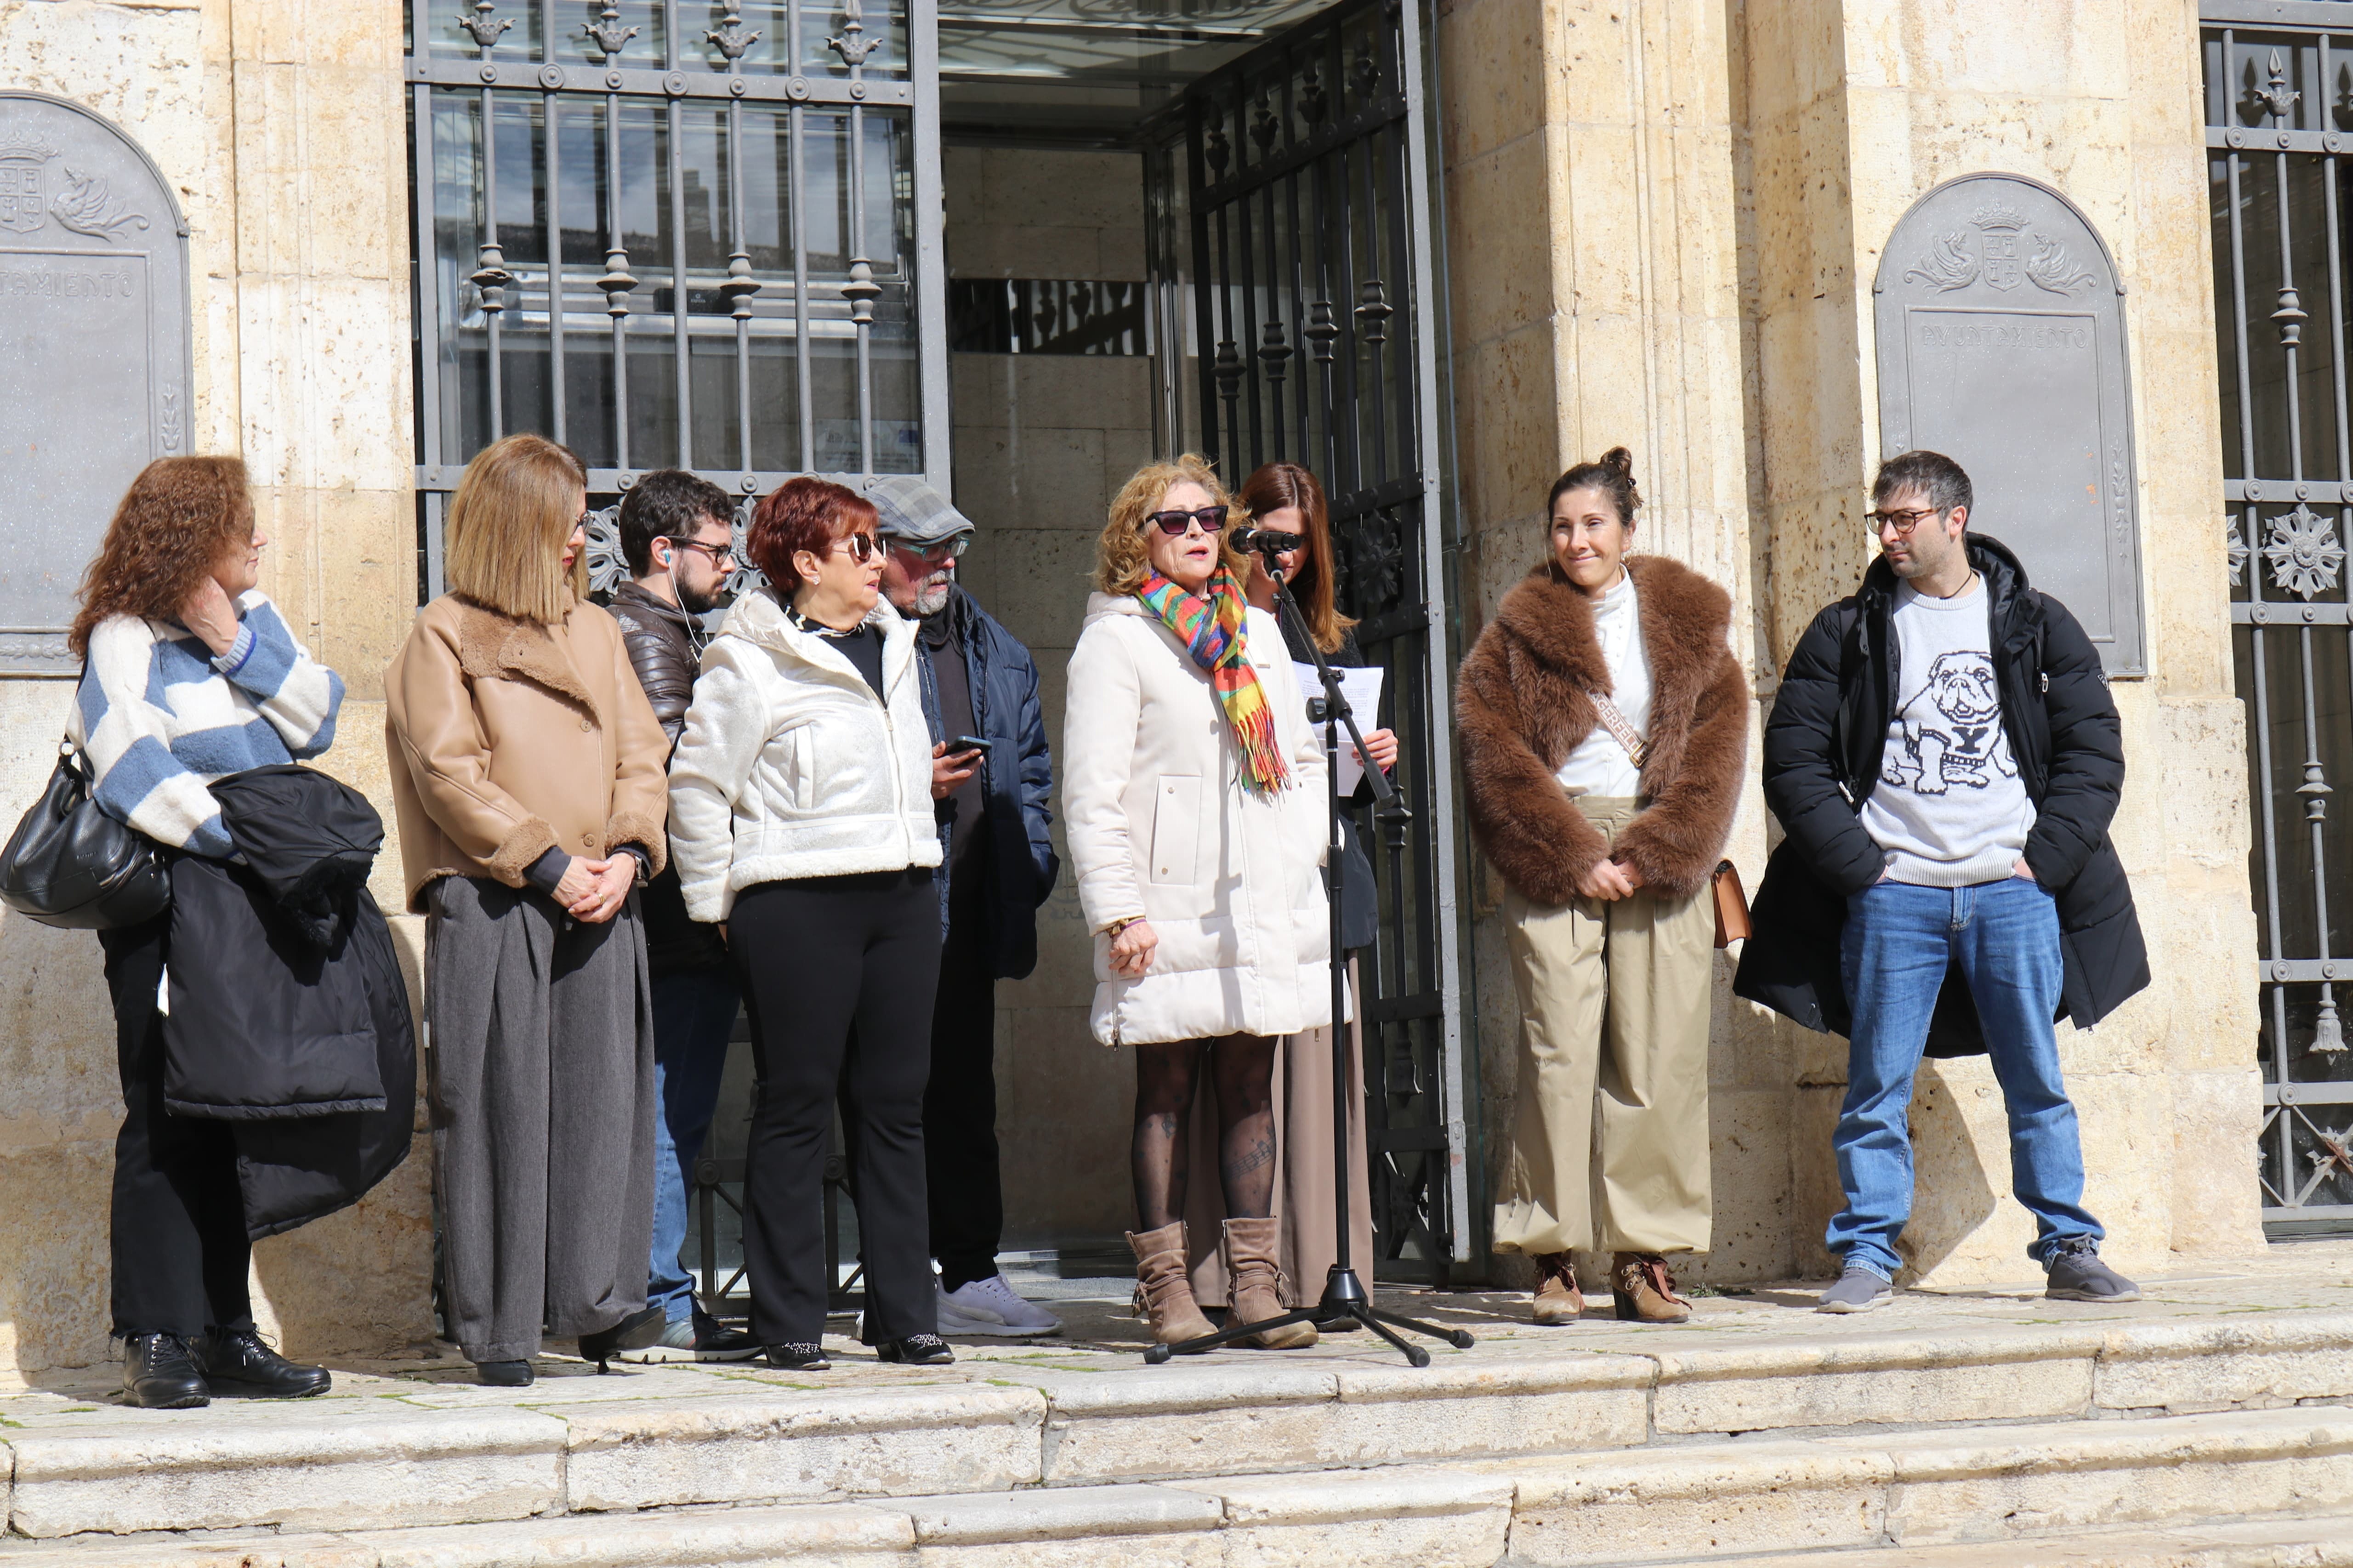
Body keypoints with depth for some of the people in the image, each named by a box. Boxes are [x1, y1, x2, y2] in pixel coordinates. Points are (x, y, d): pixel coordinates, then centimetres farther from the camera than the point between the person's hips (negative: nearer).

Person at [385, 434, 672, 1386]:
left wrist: (626, 853, -4)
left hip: (599, 903, 5)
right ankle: (496, 1328, 1)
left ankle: (598, 1303, 5)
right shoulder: (443, 637, 3)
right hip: (488, 904, -5)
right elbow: (449, 772, -6)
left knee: (603, 1094, 0)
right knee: (497, 1107, -3)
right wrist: (549, 864, -13)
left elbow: (641, 755, 15)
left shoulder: (596, 630, 20)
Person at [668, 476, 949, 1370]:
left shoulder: (892, 645, 15)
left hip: (903, 897, 7)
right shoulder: (752, 662, -7)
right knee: (795, 1109, -1)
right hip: (797, 902, -7)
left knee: (895, 1107, 8)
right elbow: (697, 786, -6)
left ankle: (904, 1315, 13)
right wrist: (719, 904, -4)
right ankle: (789, 1321, 4)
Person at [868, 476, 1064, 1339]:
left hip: (972, 906, 7)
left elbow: (1031, 771, 24)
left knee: (967, 1091, 11)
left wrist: (1031, 863, 13)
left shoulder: (992, 649, 17)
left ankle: (971, 1275, 17)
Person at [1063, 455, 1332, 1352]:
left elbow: (1301, 756, 24)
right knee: (1167, 1092, -1)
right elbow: (1091, 789, -6)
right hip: (1169, 911, -5)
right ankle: (1166, 1286, 3)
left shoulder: (1258, 631, 17)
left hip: (1264, 905, 5)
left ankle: (1255, 1281, 9)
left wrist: (1304, 848, 10)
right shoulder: (1116, 639, -1)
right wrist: (1116, 908, -13)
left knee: (1251, 1089, 6)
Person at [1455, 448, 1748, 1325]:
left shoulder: (1690, 622, 12)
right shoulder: (1517, 633, 9)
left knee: (1660, 1059, -3)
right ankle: (1554, 1259, -6)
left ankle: (1645, 1260, 1)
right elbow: (1495, 758, 1)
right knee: (1558, 1054, -8)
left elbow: (1716, 754, 6)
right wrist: (1572, 856, -9)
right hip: (1550, 857, -1)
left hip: (1664, 861, 1)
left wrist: (1650, 856, -6)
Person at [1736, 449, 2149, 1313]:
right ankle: (1869, 1257, 4)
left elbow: (2094, 747, 8)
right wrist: (1858, 862, -5)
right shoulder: (1847, 633, 7)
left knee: (2039, 1085, 3)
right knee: (1877, 1088, -1)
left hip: (2014, 890, 0)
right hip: (1892, 896, 0)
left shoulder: (2036, 625, 10)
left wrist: (2046, 855, -3)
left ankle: (2070, 1250, 10)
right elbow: (1794, 758, 4)